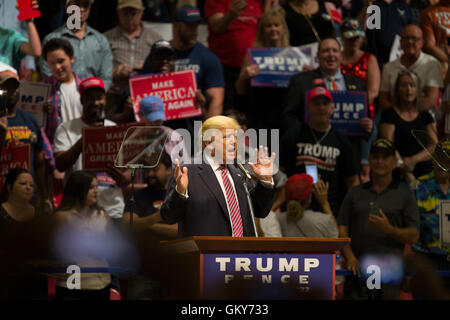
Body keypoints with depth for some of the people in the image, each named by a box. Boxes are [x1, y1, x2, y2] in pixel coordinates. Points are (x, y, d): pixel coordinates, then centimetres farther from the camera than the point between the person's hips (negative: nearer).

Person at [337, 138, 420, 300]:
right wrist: (349, 256, -5)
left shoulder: (404, 194, 11)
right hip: (358, 268, 2)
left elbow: (413, 236, 5)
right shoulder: (355, 193, 18)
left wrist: (389, 229, -14)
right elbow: (342, 229, 12)